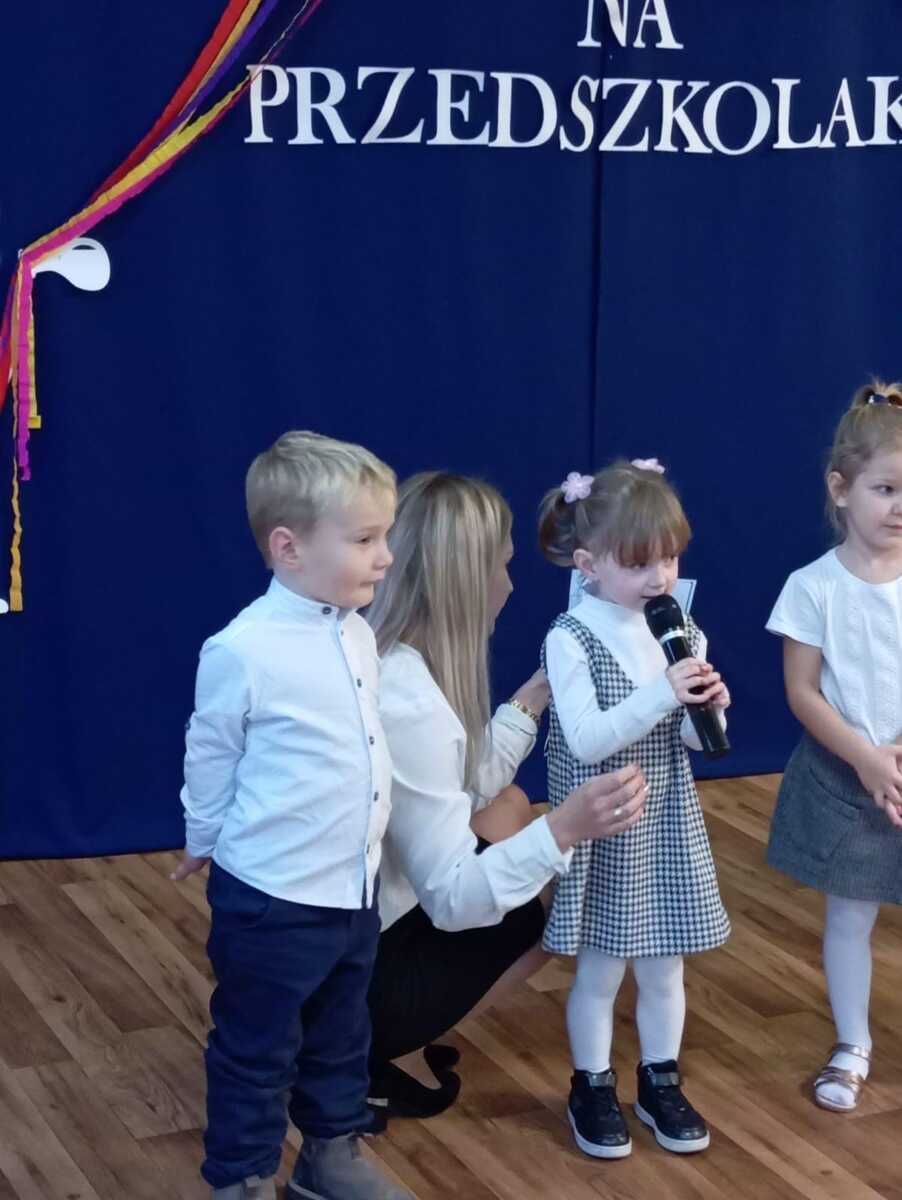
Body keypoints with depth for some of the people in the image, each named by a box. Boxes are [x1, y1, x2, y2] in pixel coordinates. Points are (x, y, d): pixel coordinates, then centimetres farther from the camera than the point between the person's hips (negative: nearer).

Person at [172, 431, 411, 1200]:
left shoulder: (357, 634, 0)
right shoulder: (242, 652, -21)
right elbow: (210, 761, -7)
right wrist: (208, 843, 6)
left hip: (355, 887, 7)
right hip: (271, 900, -7)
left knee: (341, 1037, 23)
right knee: (257, 1051, 9)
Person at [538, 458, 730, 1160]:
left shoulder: (682, 632, -1)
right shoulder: (571, 639, -17)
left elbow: (689, 742, 4)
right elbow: (586, 741, -24)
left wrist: (708, 709, -17)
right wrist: (662, 695, -30)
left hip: (666, 821, 4)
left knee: (664, 966, 16)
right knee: (600, 971, 10)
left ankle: (661, 1083, 33)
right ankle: (593, 1089, 28)